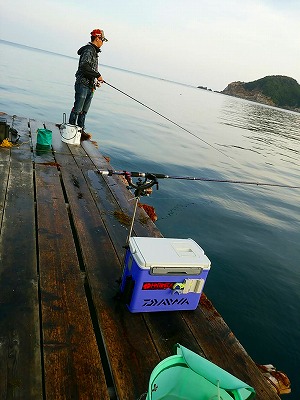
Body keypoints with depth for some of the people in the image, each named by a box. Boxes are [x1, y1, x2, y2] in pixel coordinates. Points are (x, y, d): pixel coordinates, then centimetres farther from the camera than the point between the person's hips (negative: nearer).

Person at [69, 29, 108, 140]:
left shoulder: (94, 51, 20)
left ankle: (80, 130, 17)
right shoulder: (89, 50, -11)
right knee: (77, 109, -4)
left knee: (84, 110, 11)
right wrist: (98, 75, -20)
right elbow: (84, 66, -24)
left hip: (90, 86, 9)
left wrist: (96, 81, 13)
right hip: (83, 84, -9)